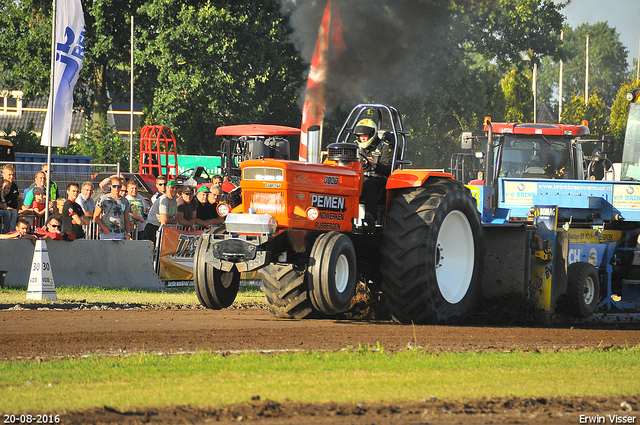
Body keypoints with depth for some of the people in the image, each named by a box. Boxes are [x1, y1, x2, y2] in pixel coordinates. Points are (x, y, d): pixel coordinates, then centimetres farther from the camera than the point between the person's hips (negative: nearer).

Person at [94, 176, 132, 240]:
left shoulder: (125, 201, 17)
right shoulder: (104, 199, 4)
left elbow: (127, 220, 21)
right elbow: (95, 217, 2)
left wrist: (128, 234, 7)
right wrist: (104, 228, -11)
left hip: (121, 235, 4)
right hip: (107, 234, -4)